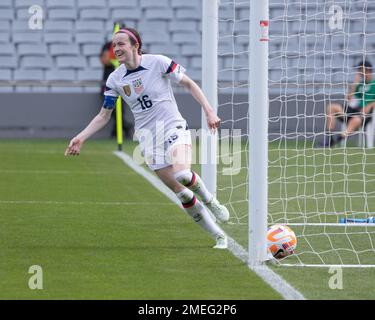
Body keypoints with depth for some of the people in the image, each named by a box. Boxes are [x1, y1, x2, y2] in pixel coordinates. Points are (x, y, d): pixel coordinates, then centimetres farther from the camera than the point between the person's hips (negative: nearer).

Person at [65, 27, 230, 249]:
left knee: (182, 174, -32)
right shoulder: (115, 79, 1)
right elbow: (104, 116, 8)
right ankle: (220, 236, 11)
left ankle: (210, 201, -1)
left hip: (174, 129, -3)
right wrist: (81, 138, -4)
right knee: (182, 194, -2)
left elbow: (189, 84, -1)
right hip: (148, 137, 3)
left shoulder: (158, 63, -9)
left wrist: (209, 111, -9)